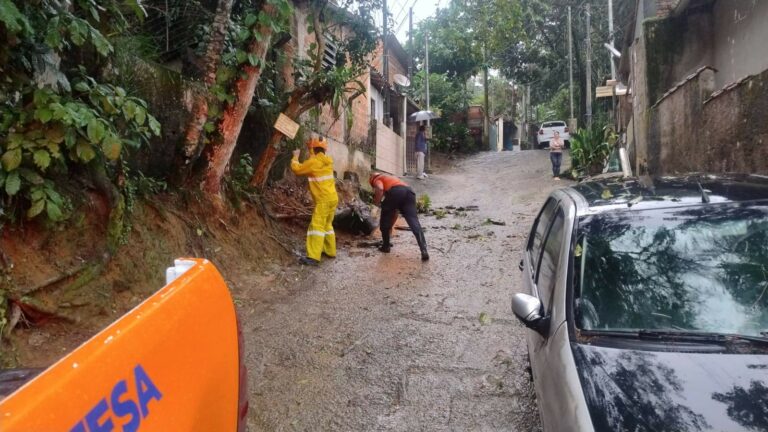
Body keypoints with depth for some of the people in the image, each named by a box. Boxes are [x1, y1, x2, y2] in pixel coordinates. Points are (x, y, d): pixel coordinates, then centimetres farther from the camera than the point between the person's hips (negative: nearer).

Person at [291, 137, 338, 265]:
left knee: (317, 225, -13)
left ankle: (313, 257, -19)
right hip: (332, 198, 9)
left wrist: (295, 156, 13)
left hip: (323, 200, -8)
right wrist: (310, 150, 31)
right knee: (327, 225, 20)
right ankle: (330, 250, 27)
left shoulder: (313, 162, -13)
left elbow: (296, 169, -2)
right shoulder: (327, 161, 9)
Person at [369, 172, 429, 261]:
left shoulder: (377, 180, 26)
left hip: (395, 192, -6)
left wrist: (376, 202, 13)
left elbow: (380, 189, -4)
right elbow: (395, 210, 45)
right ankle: (424, 250, -16)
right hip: (409, 191, 6)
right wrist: (390, 226, 52)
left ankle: (385, 246, 27)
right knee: (414, 221, -3)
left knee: (384, 220, 17)